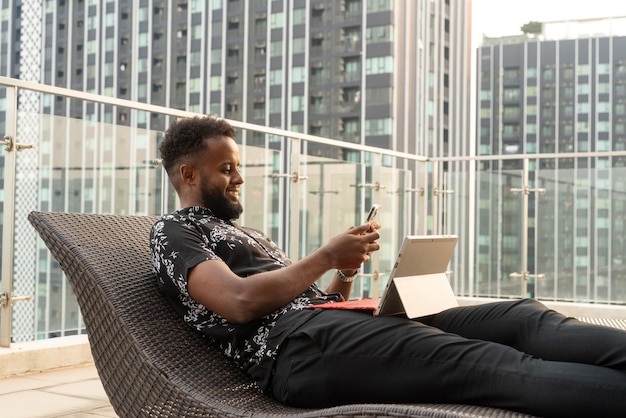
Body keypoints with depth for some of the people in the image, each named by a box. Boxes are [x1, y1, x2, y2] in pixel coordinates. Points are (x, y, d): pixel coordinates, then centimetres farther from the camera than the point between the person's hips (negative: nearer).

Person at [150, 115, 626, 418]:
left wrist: (345, 276, 6)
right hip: (297, 344, -8)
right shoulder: (173, 231, 9)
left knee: (524, 315, -12)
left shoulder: (249, 234, 34)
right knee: (494, 365, -29)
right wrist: (326, 256, -4)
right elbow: (240, 302, -11)